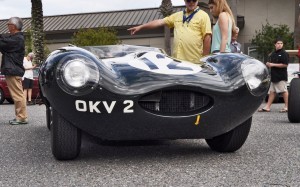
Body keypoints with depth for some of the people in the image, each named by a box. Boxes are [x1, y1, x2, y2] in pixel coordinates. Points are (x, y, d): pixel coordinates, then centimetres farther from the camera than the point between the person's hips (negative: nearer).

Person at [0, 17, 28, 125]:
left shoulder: (17, 39, -15)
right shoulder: (13, 37, 19)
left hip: (13, 71, -10)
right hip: (11, 70, 10)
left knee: (18, 95, -8)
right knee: (17, 95, 13)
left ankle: (22, 117, -5)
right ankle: (19, 116, 18)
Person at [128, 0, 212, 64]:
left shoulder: (203, 15, 2)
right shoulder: (177, 15, 17)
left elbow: (207, 37, -4)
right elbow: (160, 22, 15)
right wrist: (140, 27, 9)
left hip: (194, 61, -5)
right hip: (177, 59, 5)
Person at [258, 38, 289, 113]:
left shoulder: (284, 54, -9)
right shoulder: (273, 54, 16)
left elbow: (285, 65, -18)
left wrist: (273, 64, -17)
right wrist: (268, 64, 5)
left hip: (281, 76, -8)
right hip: (274, 76, 8)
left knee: (284, 91, -5)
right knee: (272, 91, 9)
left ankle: (287, 107, 1)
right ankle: (267, 107, 11)